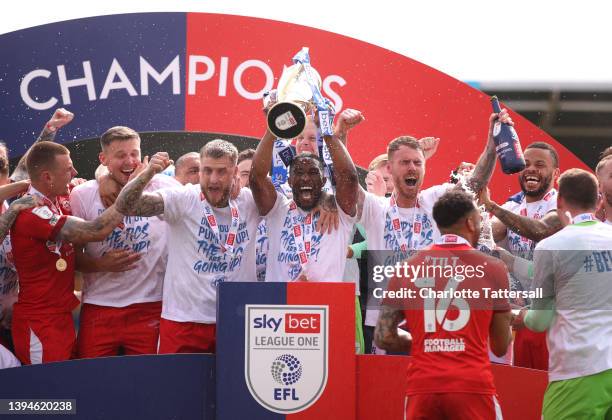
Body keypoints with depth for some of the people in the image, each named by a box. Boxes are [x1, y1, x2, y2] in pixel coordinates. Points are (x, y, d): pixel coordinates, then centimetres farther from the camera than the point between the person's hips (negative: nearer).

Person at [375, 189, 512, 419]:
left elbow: (383, 337, 8)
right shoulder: (491, 268, 3)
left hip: (421, 388, 2)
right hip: (472, 387, -2)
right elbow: (501, 347, 8)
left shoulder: (407, 269, 9)